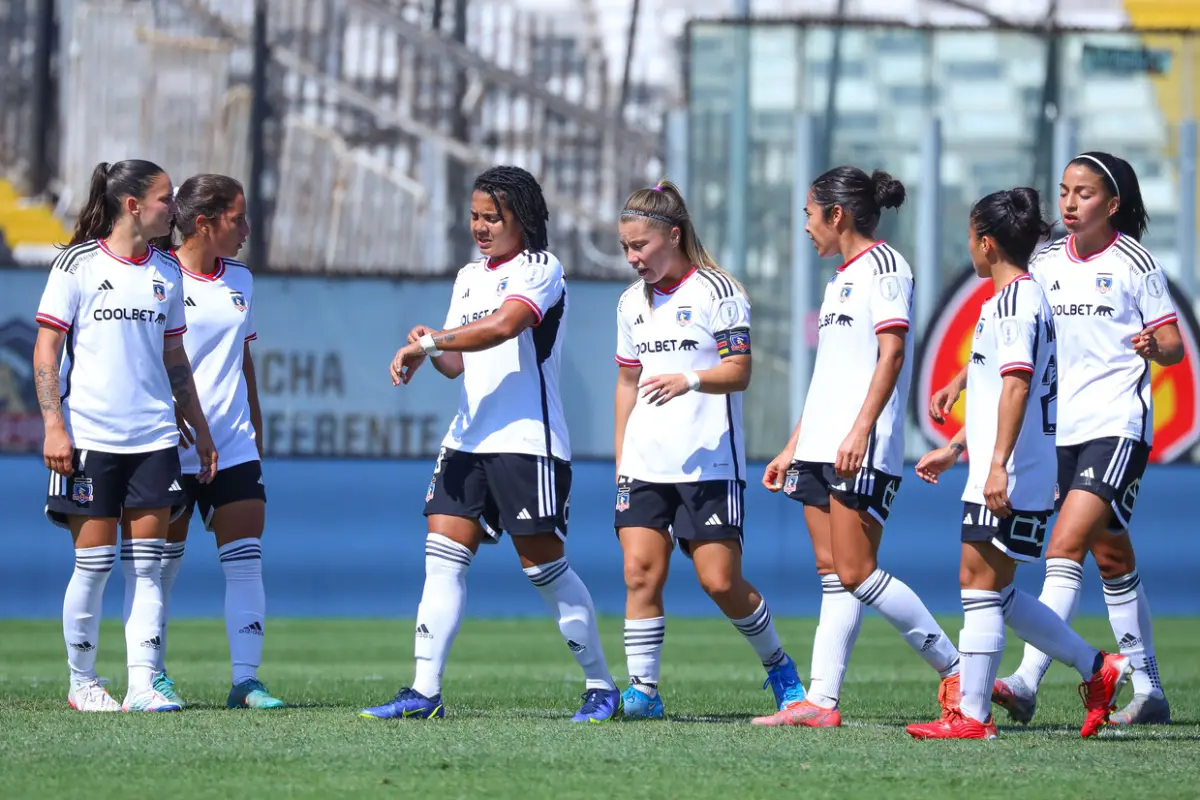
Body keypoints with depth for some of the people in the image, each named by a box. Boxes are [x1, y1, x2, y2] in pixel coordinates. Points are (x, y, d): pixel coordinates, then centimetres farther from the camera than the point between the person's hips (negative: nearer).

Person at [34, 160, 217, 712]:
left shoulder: (166, 272, 11)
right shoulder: (78, 264, -3)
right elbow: (46, 350, -4)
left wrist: (201, 430, 17)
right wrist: (54, 426, -13)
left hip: (153, 438, 5)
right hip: (90, 438, -5)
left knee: (148, 562, -1)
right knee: (94, 562, -2)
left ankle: (143, 684, -2)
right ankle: (82, 683, 10)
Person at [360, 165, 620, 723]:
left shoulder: (540, 269, -6)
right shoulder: (468, 277, 19)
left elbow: (503, 326, -23)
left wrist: (429, 341, -19)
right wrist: (430, 352, -4)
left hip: (528, 441, -7)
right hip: (469, 439, 7)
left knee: (544, 564, -4)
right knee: (443, 555, -4)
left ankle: (601, 686, 9)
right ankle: (424, 691, -7)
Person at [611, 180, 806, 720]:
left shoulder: (716, 292, -5)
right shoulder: (632, 302, 14)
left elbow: (738, 371, -10)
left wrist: (690, 380, -29)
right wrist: (620, 457, 18)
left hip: (708, 464, -5)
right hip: (645, 466, 5)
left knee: (720, 581, -6)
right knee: (640, 573, -8)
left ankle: (778, 667, 16)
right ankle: (642, 690, -5)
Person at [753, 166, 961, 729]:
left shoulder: (883, 266, -6)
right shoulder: (840, 280, 22)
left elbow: (892, 354, -16)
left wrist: (859, 430, -25)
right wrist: (792, 448, 23)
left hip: (863, 451, -9)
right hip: (820, 449, 9)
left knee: (856, 573, -13)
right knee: (832, 573, 3)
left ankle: (957, 671, -5)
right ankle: (820, 701, -1)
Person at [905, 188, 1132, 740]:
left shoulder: (1015, 301, -13)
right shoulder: (1019, 299, 19)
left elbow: (1016, 384, -23)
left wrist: (998, 464, -29)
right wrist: (953, 448, 34)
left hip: (1010, 480, -10)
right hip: (993, 474, 10)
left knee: (981, 586, -7)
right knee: (992, 590, 13)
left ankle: (973, 716, -5)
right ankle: (1096, 668, 17)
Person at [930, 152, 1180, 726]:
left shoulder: (1134, 262, -4)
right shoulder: (1046, 263, 10)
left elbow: (1173, 345, -2)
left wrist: (1154, 346, -24)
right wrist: (959, 383, 6)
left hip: (1118, 425, -6)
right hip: (1063, 430, 6)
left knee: (1065, 547, -18)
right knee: (1112, 560, 10)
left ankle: (1026, 682, -26)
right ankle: (1148, 691, 18)